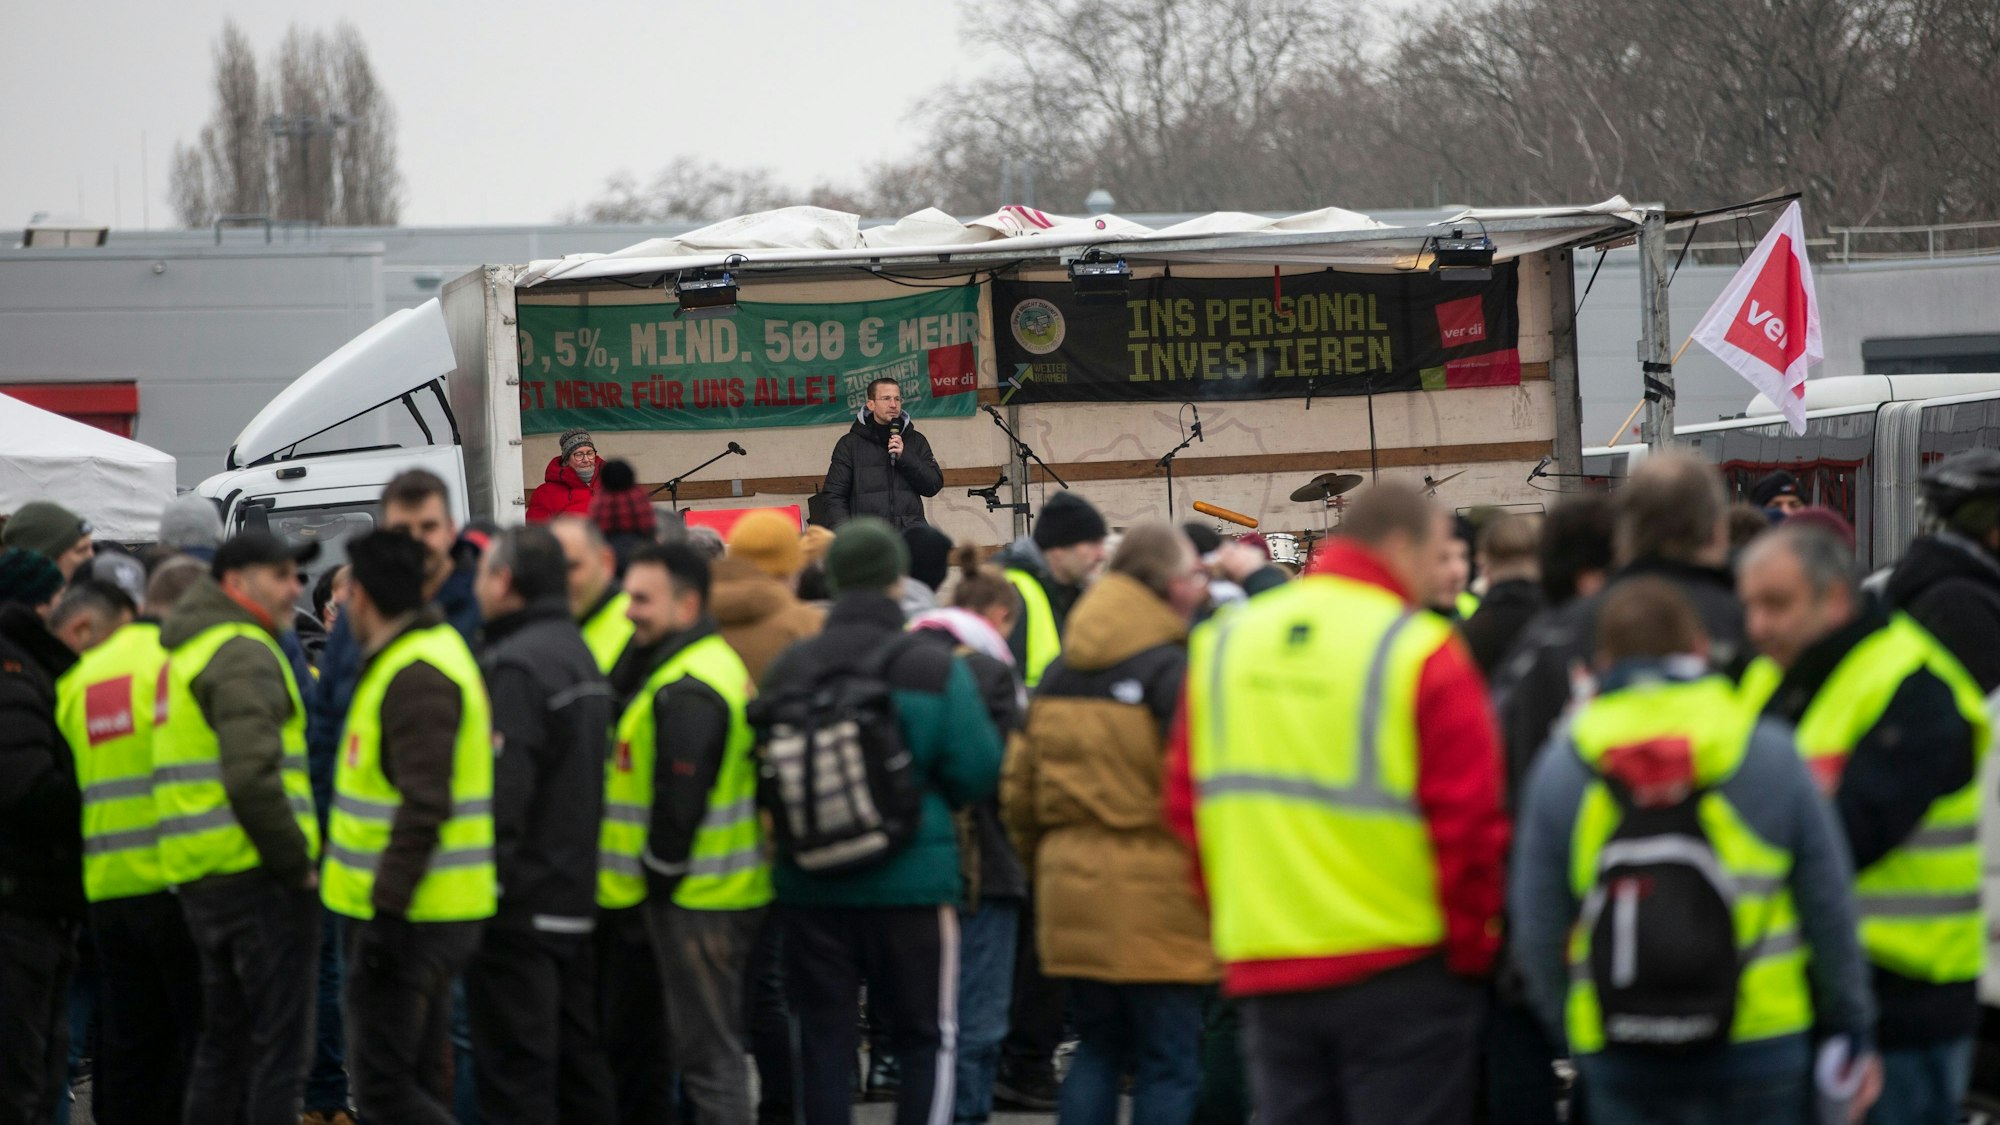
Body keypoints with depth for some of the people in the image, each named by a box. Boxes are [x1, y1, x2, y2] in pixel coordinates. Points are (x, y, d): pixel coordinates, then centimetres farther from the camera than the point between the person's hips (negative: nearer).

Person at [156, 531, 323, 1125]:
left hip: (200, 875, 9)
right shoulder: (244, 654, -13)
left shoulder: (187, 652, 19)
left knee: (225, 1039, 16)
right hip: (258, 873, -9)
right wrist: (297, 862, -15)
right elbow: (252, 777, -24)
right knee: (280, 1041, -6)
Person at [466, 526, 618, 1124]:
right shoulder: (581, 655, 15)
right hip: (577, 894, 9)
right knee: (577, 1060, 15)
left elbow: (500, 790, -22)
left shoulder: (513, 667, -16)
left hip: (520, 906, -9)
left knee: (515, 1074, -6)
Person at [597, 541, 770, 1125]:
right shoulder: (718, 662, 15)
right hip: (732, 890, 11)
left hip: (696, 900, -11)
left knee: (705, 1052, -7)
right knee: (716, 1042, 17)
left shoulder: (685, 692, -19)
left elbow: (681, 799, -21)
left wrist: (658, 878, -9)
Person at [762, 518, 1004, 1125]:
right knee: (928, 1040, 7)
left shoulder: (789, 669, -3)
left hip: (811, 886, 3)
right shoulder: (936, 671, -11)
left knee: (823, 1038, 10)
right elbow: (978, 774, -10)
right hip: (913, 880, -3)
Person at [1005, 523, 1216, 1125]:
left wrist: (1042, 858, 25)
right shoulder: (1172, 669, -12)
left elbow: (1019, 783, 14)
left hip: (1073, 888, 7)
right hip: (1156, 896, -7)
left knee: (1098, 1050, 17)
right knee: (1169, 1064, 0)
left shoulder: (1059, 672, 10)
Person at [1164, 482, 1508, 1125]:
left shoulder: (1220, 644, 6)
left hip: (1261, 969, 5)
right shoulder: (1422, 652, -12)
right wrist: (1471, 948, 0)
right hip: (1400, 972, -5)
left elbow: (1185, 803, 10)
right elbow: (1468, 823, -13)